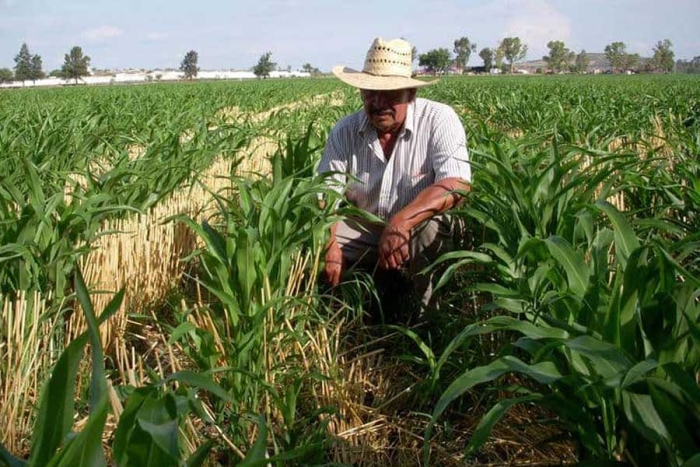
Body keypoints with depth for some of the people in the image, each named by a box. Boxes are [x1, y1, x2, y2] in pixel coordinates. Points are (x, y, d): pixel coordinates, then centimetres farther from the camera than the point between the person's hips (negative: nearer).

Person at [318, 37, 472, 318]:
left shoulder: (438, 120, -16)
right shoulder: (345, 132, -6)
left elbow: (457, 183, -29)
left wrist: (401, 221, -42)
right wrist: (329, 246, -32)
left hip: (420, 231, -3)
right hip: (361, 232, 3)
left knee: (431, 230, -36)